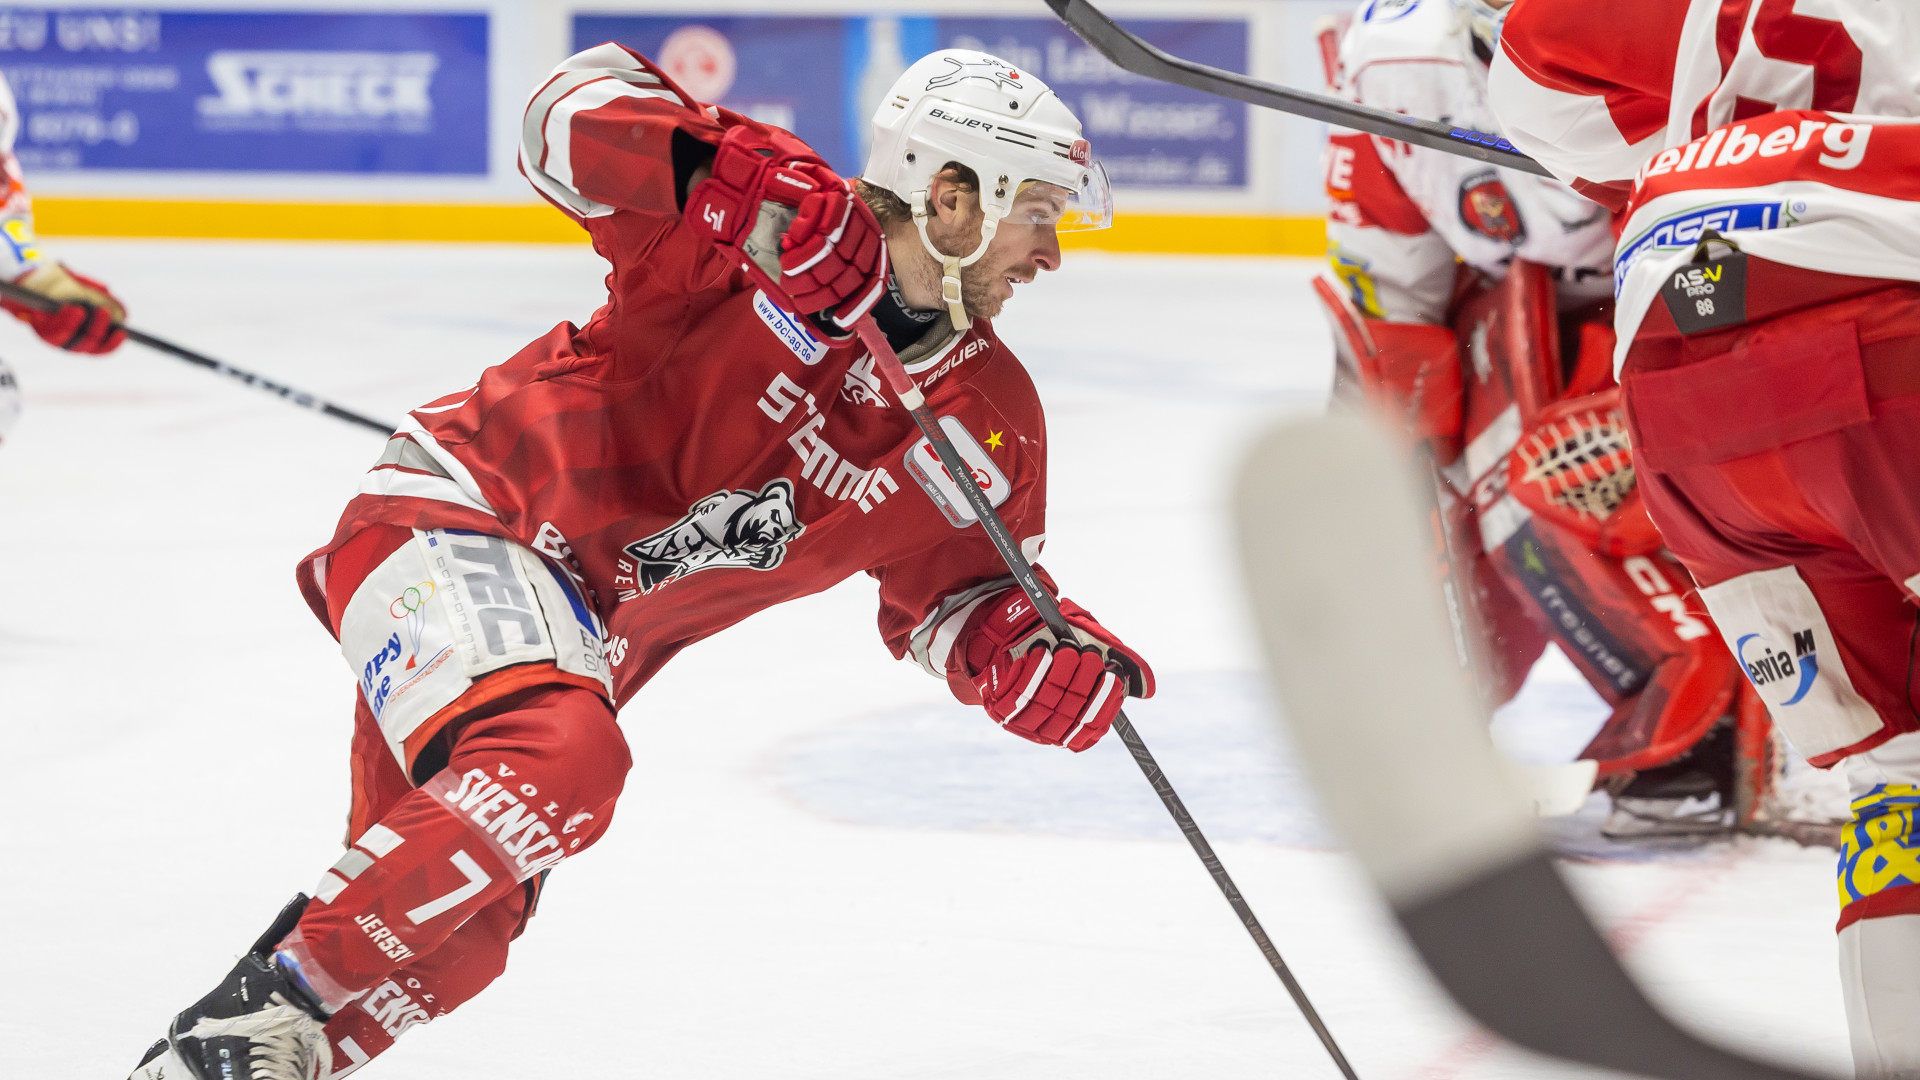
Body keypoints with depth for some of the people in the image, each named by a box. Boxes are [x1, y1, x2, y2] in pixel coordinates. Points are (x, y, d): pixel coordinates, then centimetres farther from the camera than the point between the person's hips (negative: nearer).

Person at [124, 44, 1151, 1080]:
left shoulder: (990, 423, 2)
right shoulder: (774, 232, -17)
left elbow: (955, 599, 13)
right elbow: (574, 108, -23)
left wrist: (1037, 659, -10)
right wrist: (734, 169, -40)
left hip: (578, 641, 8)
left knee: (456, 935, 2)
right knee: (558, 764, -33)